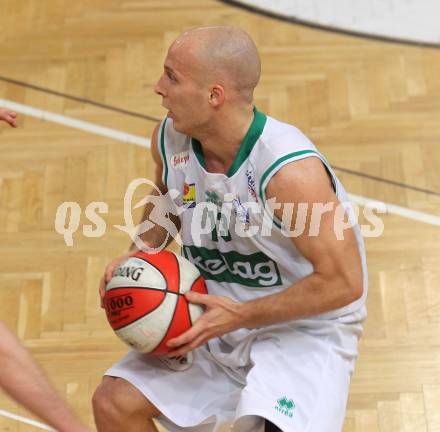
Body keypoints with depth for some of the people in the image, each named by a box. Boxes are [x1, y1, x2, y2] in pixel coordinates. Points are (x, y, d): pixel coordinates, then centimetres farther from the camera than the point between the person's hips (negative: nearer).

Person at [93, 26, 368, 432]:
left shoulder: (289, 170, -29)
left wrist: (239, 316, -23)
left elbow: (343, 283, -24)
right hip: (216, 316, 7)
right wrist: (145, 249, -2)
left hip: (305, 328, -6)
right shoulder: (169, 139, -7)